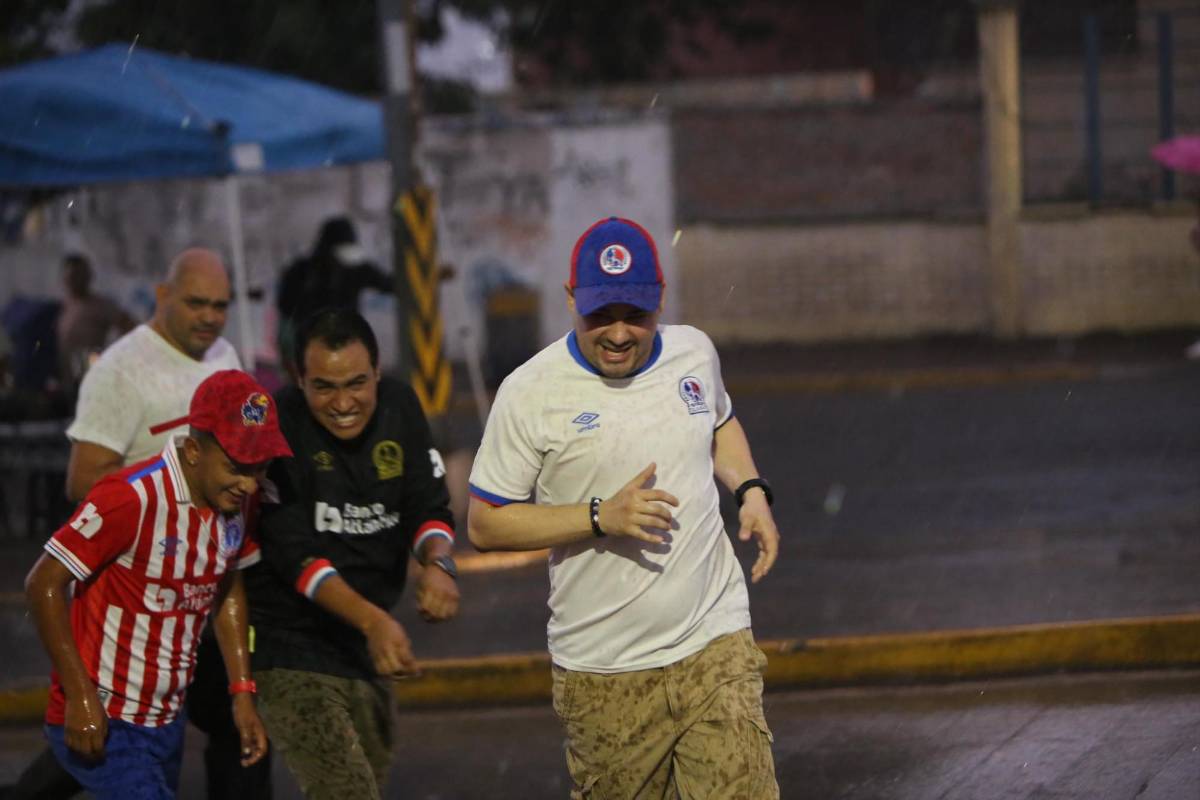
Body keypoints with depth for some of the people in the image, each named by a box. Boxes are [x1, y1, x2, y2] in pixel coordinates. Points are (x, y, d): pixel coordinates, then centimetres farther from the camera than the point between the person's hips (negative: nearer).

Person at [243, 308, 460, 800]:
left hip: (368, 647, 7)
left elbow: (428, 508, 2)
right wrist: (372, 620, -36)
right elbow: (293, 553, -23)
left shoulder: (398, 408, -1)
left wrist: (437, 564, -22)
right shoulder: (278, 427, -19)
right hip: (293, 647, -7)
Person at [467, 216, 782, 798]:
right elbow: (484, 525, -7)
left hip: (715, 646, 2)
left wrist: (750, 489, 8)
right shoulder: (530, 393, -9)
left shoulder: (694, 353, 5)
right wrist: (602, 517, -18)